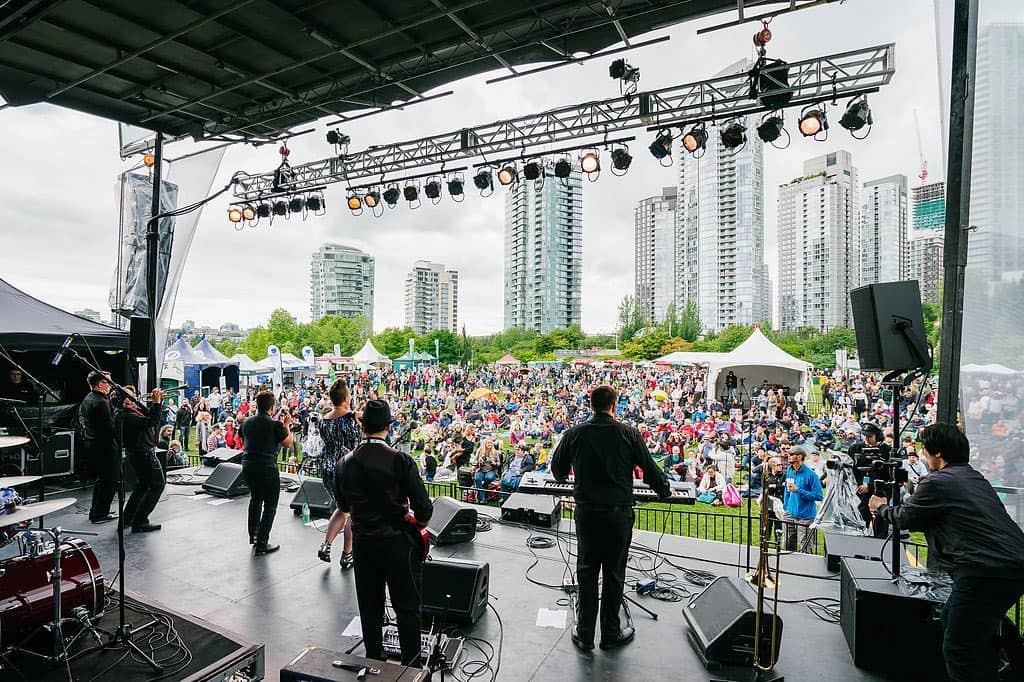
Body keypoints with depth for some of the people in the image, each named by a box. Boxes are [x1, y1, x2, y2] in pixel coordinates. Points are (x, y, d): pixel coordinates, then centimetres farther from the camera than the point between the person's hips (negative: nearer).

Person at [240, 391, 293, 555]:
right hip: (267, 468, -7)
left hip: (248, 466, 7)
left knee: (255, 499, 26)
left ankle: (253, 535, 37)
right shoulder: (275, 424, -14)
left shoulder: (247, 422, 5)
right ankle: (261, 544, 4)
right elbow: (288, 443, -3)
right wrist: (286, 425, 9)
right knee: (270, 506, 4)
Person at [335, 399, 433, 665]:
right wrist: (419, 523, 5)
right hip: (398, 543, -4)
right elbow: (423, 507, -15)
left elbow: (343, 506, 9)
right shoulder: (401, 461, -19)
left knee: (370, 608, 20)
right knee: (407, 608, 12)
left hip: (363, 542, 4)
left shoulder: (344, 464, -6)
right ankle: (412, 665, 24)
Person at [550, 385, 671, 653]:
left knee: (587, 572, 14)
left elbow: (557, 469, 8)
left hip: (586, 512, 1)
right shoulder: (629, 433, -7)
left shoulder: (575, 433, -4)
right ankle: (610, 633, 28)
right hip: (619, 512, -1)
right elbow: (650, 469, -1)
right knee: (614, 574, 13)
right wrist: (665, 491, 19)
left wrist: (569, 478, 32)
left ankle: (585, 634, 24)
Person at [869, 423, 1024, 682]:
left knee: (960, 649, -2)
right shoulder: (976, 478, 18)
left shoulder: (938, 482, -8)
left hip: (987, 571, -10)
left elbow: (905, 517, 4)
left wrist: (881, 508, 22)